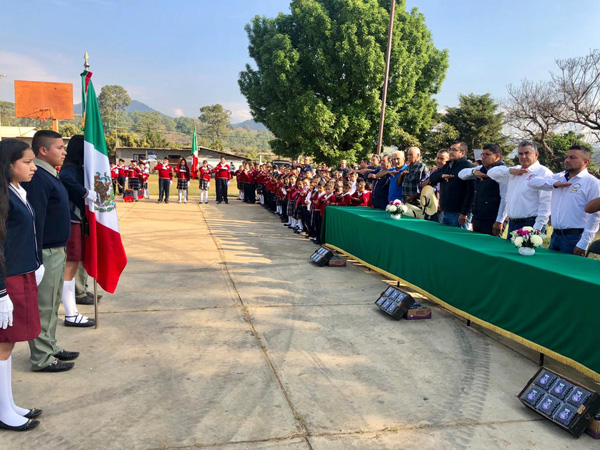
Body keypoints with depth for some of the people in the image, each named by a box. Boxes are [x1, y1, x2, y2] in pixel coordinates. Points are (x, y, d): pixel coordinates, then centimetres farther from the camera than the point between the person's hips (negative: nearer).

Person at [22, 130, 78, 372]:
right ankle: (42, 358, 12)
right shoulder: (37, 178, -19)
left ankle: (50, 346, 31)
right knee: (43, 307, 1)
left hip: (57, 250, 10)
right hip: (46, 252, -10)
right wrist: (36, 258, -22)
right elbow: (35, 221, -22)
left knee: (52, 305, 18)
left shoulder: (50, 175, 12)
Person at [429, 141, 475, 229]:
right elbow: (432, 178, 14)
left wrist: (464, 213, -22)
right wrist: (441, 175, -9)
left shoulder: (467, 167, -10)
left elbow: (470, 191, -18)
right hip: (444, 212, 8)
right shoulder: (447, 165, 18)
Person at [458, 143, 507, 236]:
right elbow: (461, 174, 18)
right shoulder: (481, 169, 14)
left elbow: (505, 199, -17)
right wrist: (473, 171, -4)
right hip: (477, 219, 8)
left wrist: (499, 221, -20)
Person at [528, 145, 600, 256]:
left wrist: (583, 244, -16)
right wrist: (554, 183, -6)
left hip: (574, 238, -6)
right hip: (555, 235, 6)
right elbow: (532, 182, 10)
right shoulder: (559, 178, 12)